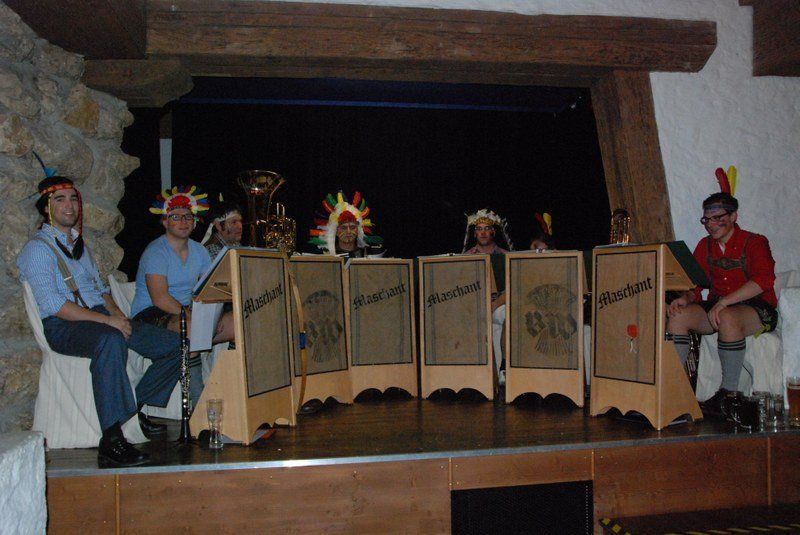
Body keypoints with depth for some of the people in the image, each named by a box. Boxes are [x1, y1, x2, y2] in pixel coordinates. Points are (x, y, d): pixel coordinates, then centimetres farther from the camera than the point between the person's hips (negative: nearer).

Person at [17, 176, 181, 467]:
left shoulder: (79, 244, 24)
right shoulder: (37, 249, -3)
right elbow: (52, 305, -15)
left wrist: (116, 314, 2)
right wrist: (107, 320, -21)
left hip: (101, 317, 8)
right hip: (63, 326, -8)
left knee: (174, 343, -5)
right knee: (111, 340, -42)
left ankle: (136, 409, 8)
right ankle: (111, 440, -44)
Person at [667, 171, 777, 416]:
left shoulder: (754, 242, -5)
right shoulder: (705, 246, 12)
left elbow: (763, 280, -21)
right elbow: (695, 283, 9)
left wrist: (724, 302, -30)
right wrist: (684, 298, -16)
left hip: (757, 309, -5)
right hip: (717, 307, 5)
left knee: (727, 317, -38)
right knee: (677, 315, -20)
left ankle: (728, 392, -28)